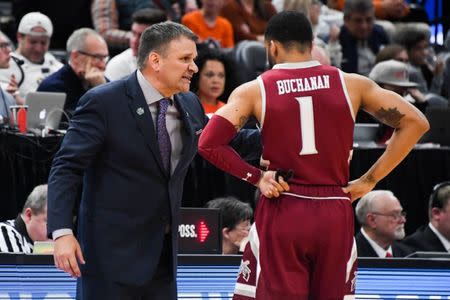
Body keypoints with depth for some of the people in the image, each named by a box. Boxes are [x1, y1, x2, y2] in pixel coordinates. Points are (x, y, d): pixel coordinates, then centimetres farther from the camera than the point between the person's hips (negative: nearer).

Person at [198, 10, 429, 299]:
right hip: (336, 215, 2)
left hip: (282, 213, -2)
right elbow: (415, 122, 3)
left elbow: (208, 143, -8)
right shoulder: (350, 83, 4)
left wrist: (256, 177, 1)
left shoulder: (253, 91, 0)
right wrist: (370, 180, 5)